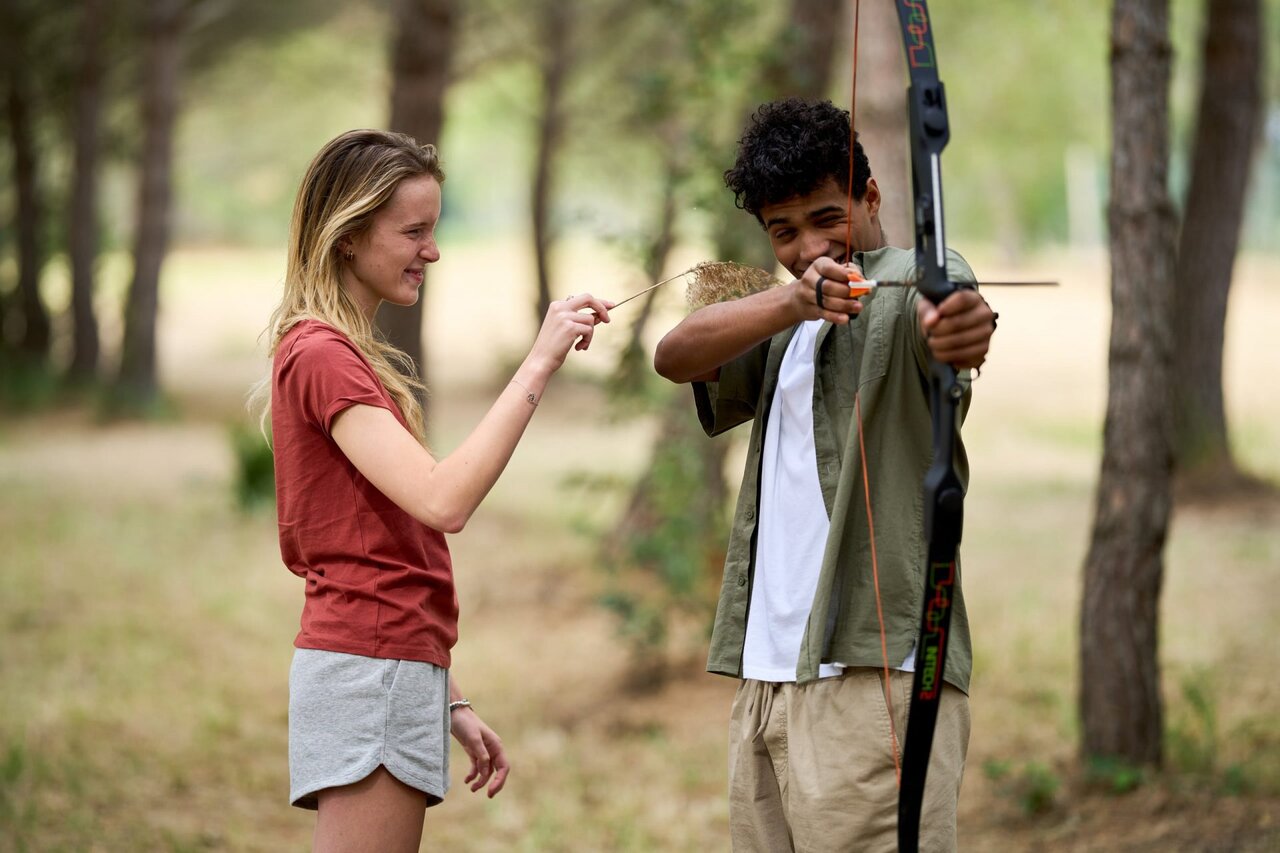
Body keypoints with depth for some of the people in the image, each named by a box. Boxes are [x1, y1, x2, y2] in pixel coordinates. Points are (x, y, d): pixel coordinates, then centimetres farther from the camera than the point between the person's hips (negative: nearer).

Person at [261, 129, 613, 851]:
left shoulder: (345, 354, 21)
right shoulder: (321, 355, -9)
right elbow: (442, 501, -22)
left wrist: (450, 703, 18)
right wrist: (539, 365, -19)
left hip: (392, 671, 9)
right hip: (370, 667, -9)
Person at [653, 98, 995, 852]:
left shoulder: (912, 278, 1)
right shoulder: (786, 332, 22)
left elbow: (934, 311, -25)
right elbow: (675, 357, 1)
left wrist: (960, 326, -51)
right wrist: (792, 301, -18)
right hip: (766, 680, 7)